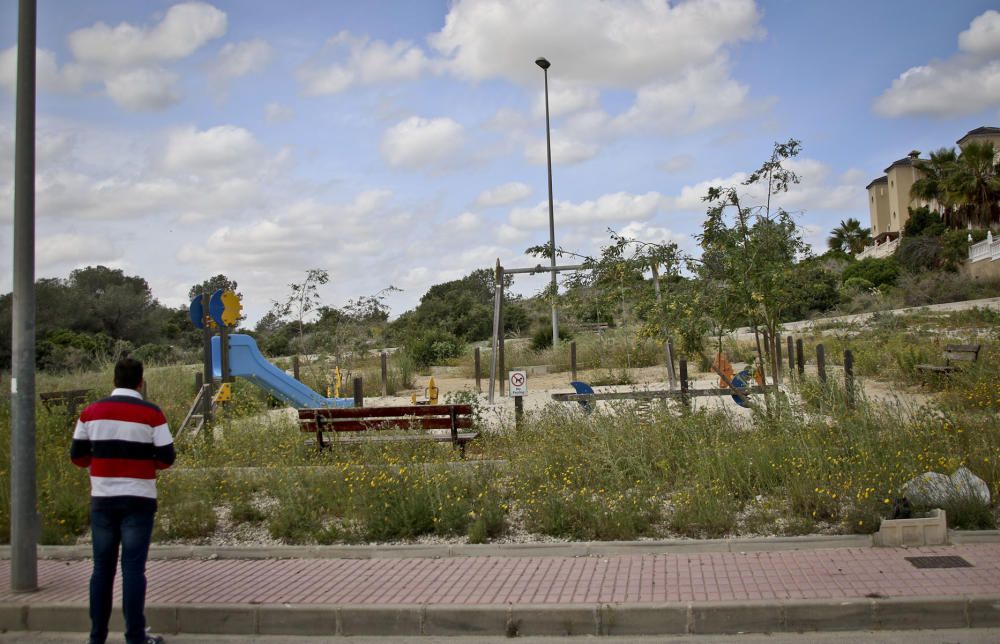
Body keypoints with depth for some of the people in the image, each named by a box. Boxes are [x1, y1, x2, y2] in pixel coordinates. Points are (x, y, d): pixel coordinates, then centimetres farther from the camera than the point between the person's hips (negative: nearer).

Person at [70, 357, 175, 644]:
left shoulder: (91, 411, 2)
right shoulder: (151, 414, -8)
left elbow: (77, 456, 6)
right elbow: (166, 458, -7)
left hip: (102, 500, 3)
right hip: (138, 499, -3)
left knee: (102, 567, 11)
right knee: (133, 567, 1)